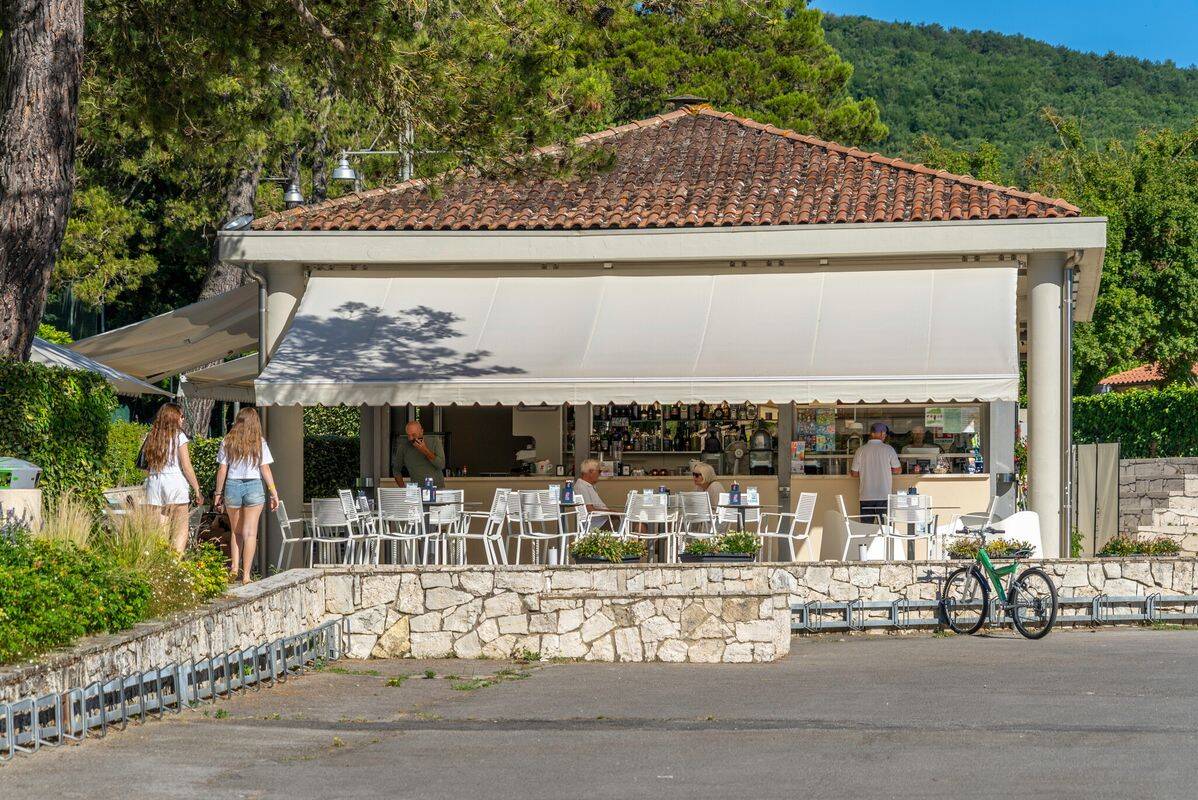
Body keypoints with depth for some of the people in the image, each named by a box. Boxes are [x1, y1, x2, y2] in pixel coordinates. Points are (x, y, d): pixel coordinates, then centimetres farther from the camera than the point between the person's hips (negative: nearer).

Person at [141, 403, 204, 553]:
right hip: (175, 485, -4)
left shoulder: (150, 437, 10)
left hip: (154, 485, 4)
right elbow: (187, 467, -5)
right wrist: (197, 490, 1)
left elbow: (145, 467, 9)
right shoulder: (178, 436, -3)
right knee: (179, 532, 1)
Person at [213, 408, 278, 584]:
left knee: (236, 531, 18)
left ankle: (234, 567, 6)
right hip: (254, 486, -1)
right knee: (250, 533, 0)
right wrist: (274, 493, 1)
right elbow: (265, 469, -3)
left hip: (232, 486, 1)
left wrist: (218, 493, 8)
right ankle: (246, 574, -4)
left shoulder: (228, 442, 2)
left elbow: (222, 469, 1)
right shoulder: (259, 443, -1)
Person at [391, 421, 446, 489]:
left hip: (438, 488, -1)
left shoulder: (434, 441, 2)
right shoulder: (403, 447, 4)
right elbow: (396, 470, 16)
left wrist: (425, 451, -15)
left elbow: (441, 465, -7)